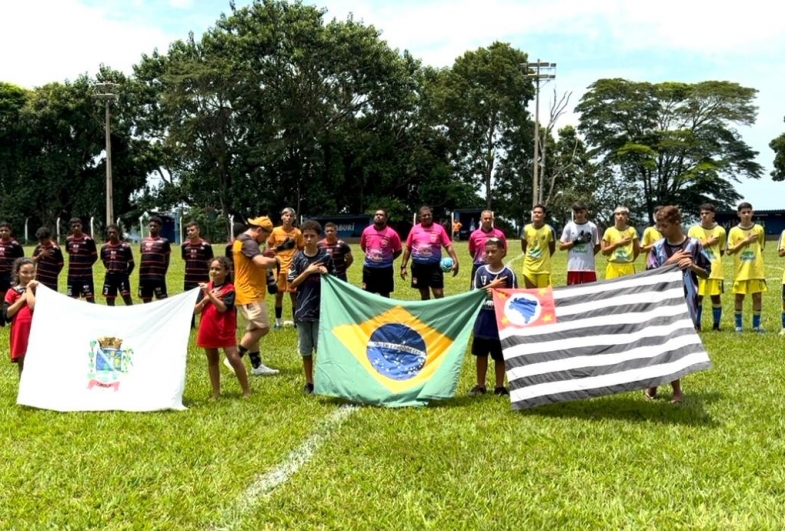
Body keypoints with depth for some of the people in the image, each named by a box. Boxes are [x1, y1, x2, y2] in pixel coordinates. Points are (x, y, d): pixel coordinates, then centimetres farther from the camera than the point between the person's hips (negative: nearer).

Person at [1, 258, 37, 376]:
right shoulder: (12, 292, 3)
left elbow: (35, 306, -17)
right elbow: (5, 315, -6)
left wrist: (29, 289, -8)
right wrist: (21, 299, -10)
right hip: (20, 331, 1)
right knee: (23, 365, 10)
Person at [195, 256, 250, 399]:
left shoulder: (229, 289, -7)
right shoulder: (205, 287, 6)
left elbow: (222, 307, -22)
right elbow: (196, 310, 3)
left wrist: (210, 293, -25)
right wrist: (205, 299, -13)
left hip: (225, 331, -5)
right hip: (208, 330, 5)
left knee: (234, 359, -8)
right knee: (212, 360, 11)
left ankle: (246, 391, 1)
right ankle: (216, 392, 21)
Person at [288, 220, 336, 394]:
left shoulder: (326, 256, -2)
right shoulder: (298, 258, 1)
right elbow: (292, 284, -2)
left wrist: (325, 274, -13)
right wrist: (308, 272, -13)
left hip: (322, 310, -1)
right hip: (303, 310, 2)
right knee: (305, 349, 9)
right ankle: (309, 381, 21)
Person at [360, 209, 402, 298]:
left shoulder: (391, 233, -11)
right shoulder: (366, 231, -1)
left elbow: (398, 250, -1)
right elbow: (363, 246, 16)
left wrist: (389, 259, -2)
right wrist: (370, 255, 10)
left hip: (385, 268, -3)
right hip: (369, 267, 3)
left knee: (385, 295, 9)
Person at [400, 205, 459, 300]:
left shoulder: (439, 229, -2)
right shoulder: (414, 229, 4)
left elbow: (448, 246, -4)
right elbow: (408, 248, 10)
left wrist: (455, 261, -16)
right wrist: (403, 266, 6)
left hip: (434, 266, -2)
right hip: (418, 266, 2)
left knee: (439, 294, -5)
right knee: (424, 295, 11)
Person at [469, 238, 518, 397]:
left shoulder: (509, 274, -7)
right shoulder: (481, 271, 1)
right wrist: (492, 286, -13)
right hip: (482, 320, 3)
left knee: (500, 355, 7)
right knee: (481, 353, 12)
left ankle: (500, 386, 20)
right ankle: (480, 385, 23)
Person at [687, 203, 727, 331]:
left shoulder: (720, 231, 4)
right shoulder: (694, 229, 1)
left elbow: (721, 251, 13)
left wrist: (713, 258, -1)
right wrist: (708, 242, -12)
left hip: (715, 269, 1)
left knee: (716, 297, 3)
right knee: (697, 297, 0)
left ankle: (716, 325, 13)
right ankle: (696, 325, 9)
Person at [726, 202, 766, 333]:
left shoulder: (759, 229, 2)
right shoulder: (734, 231, -2)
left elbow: (761, 248, 14)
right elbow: (730, 250, -7)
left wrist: (756, 259, 8)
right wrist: (745, 241, -13)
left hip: (756, 269, 1)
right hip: (740, 270, -1)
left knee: (758, 296, 3)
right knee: (739, 297, 4)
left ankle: (756, 324, 15)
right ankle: (738, 324, 16)